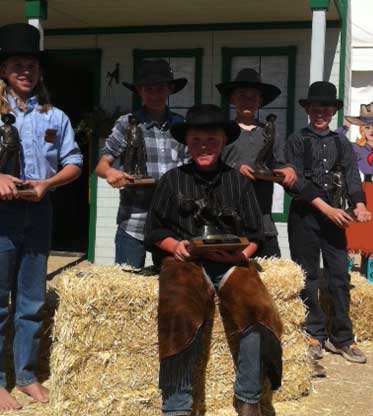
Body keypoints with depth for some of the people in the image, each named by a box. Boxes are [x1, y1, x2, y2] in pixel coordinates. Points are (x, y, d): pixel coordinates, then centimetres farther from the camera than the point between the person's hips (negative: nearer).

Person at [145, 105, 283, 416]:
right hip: (185, 260, -1)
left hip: (231, 261, 1)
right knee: (180, 315, -33)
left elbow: (254, 233, 13)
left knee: (259, 311, -28)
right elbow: (154, 230, 14)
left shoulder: (239, 181, 15)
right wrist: (175, 245, -6)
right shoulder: (173, 179, 13)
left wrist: (242, 254, -8)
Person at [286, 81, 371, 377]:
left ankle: (341, 338, 13)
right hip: (304, 214, -3)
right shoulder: (297, 141, 1)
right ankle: (314, 335, 15)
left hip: (333, 213, 3)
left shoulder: (341, 142, 11)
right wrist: (325, 208, -17)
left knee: (340, 275, 3)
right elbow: (297, 181, -9)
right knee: (308, 276, 4)